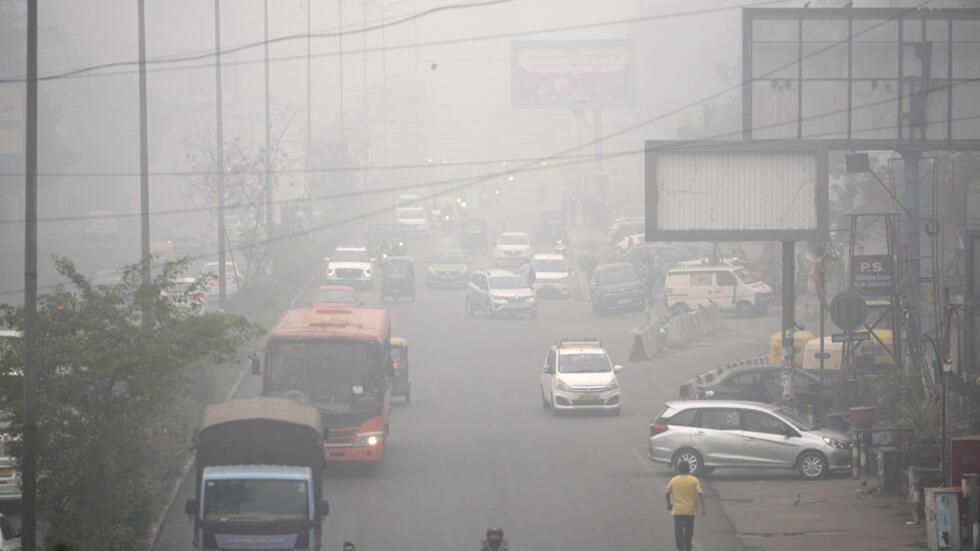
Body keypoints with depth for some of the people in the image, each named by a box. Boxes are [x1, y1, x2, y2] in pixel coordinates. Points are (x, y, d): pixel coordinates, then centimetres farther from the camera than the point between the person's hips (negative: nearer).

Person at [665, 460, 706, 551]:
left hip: (677, 510, -1)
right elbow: (700, 494, -12)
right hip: (690, 510, 1)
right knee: (689, 530, 16)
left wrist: (669, 504, 19)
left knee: (679, 531, 0)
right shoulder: (694, 480, -4)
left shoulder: (674, 480, -2)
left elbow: (667, 494, 2)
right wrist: (703, 508, -12)